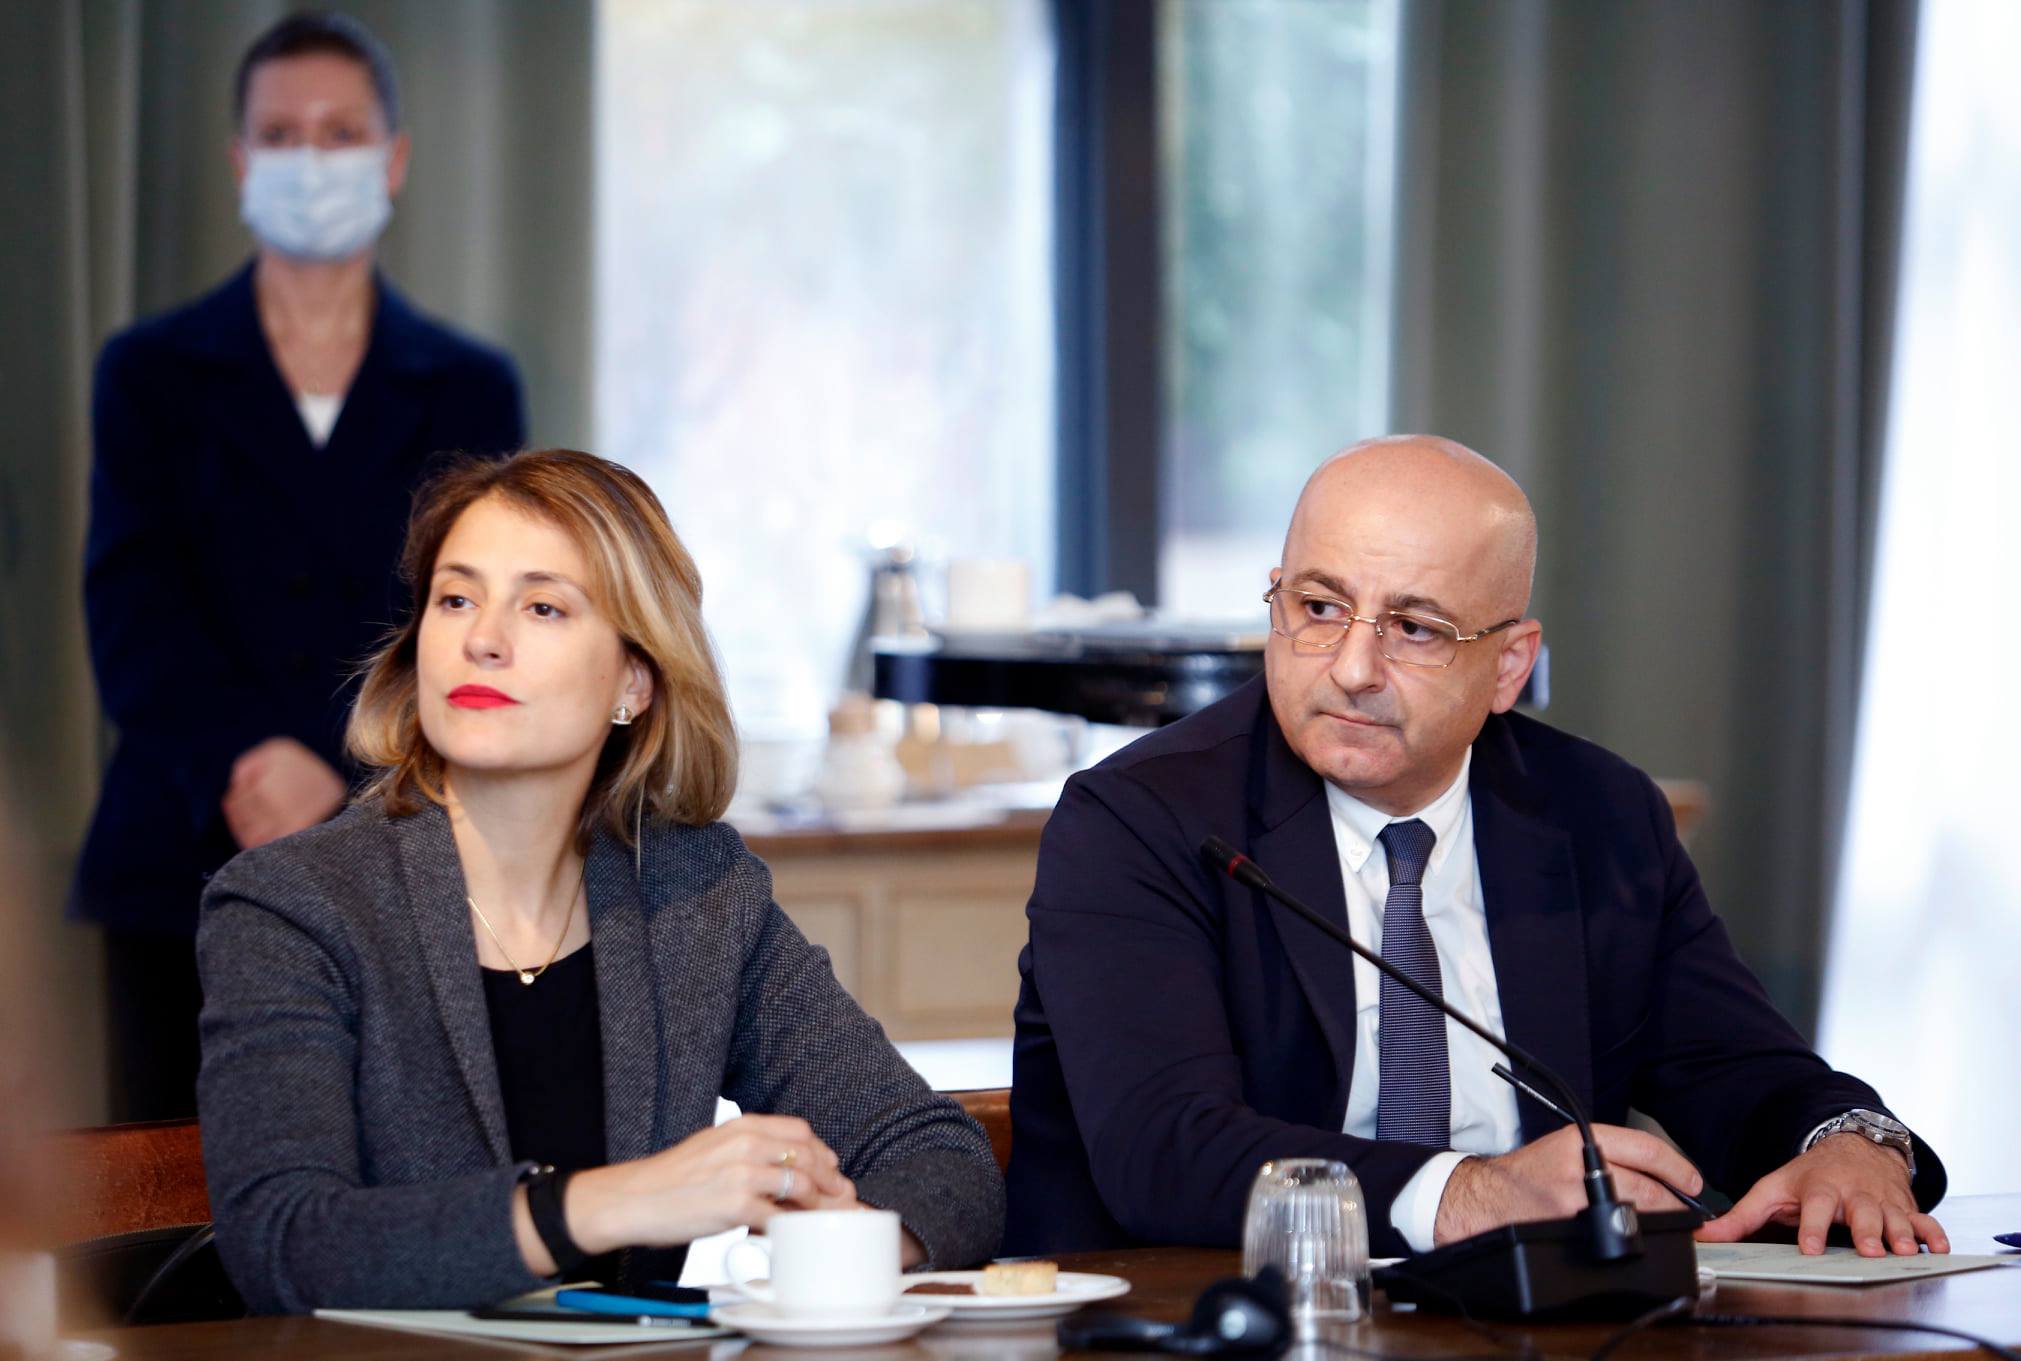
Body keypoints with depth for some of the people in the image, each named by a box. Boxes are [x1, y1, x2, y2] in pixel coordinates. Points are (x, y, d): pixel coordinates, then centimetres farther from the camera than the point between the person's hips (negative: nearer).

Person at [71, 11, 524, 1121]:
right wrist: (243, 758, -20)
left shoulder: (471, 391, 13)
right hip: (189, 873, 0)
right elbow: (131, 604, -2)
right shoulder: (150, 374, 11)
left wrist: (347, 800, -12)